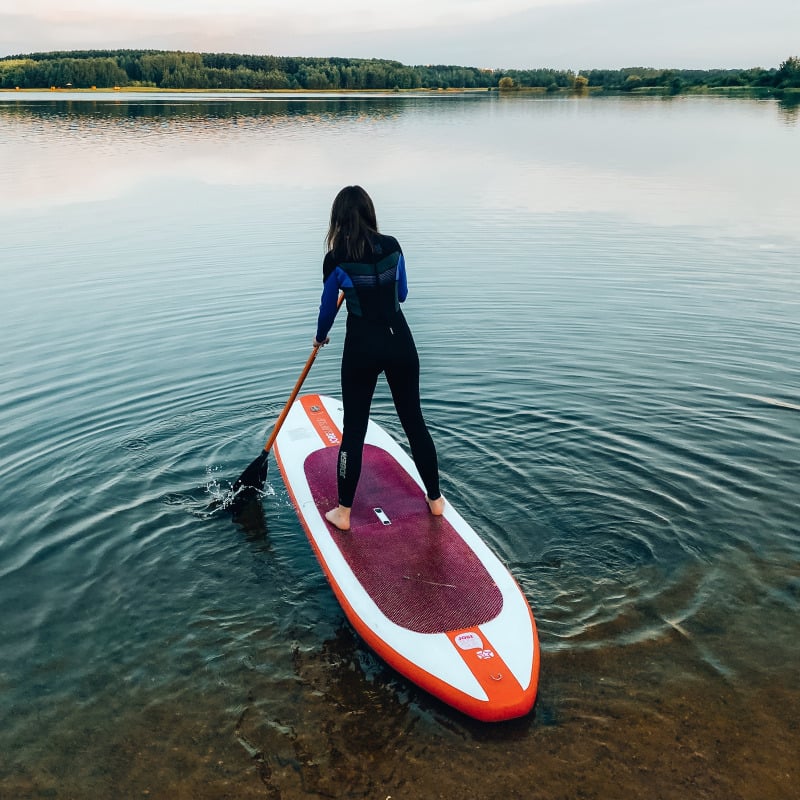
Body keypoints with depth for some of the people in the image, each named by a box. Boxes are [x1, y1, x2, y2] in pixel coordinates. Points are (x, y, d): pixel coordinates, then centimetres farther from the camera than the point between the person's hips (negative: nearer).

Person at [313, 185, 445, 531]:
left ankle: (343, 513, 15)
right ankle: (435, 499, 27)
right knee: (414, 420, 15)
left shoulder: (337, 259, -9)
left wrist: (320, 337, 24)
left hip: (362, 347, -3)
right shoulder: (392, 246, 0)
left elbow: (328, 308, 5)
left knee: (353, 428, 6)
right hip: (400, 341, 3)